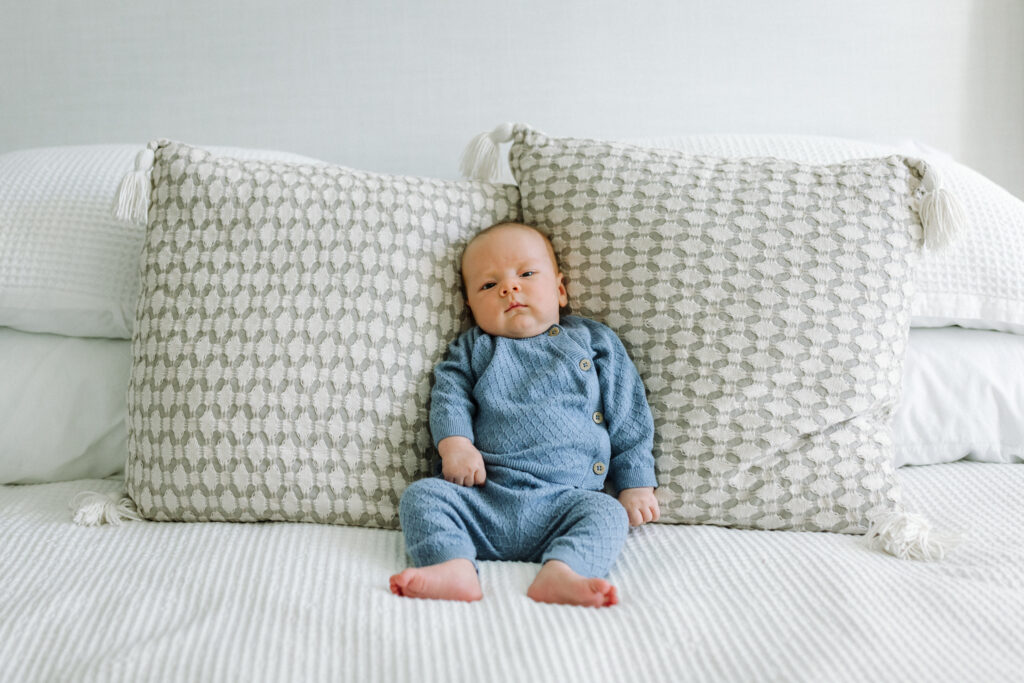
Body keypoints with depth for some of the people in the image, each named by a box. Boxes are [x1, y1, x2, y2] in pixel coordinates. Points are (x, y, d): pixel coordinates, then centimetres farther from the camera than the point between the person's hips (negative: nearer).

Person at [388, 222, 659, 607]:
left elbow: (627, 419, 15)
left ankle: (562, 570, -49)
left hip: (564, 500, -1)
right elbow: (449, 397, 7)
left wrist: (635, 487, 9)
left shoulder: (593, 342, 18)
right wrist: (455, 444, -14)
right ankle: (456, 567, -40)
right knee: (422, 495, -20)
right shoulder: (473, 350, 21)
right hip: (482, 499, 1)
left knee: (606, 513, -27)